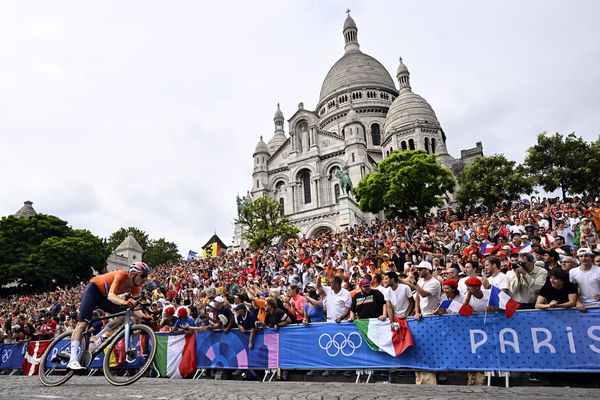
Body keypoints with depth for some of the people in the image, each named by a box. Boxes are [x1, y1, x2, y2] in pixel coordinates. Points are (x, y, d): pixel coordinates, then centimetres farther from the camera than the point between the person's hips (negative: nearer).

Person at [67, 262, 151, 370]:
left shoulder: (136, 287, -14)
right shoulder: (121, 276, -33)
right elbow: (111, 295, -46)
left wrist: (144, 316, -38)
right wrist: (124, 302, -65)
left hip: (104, 297, 7)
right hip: (93, 289, -6)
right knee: (82, 323, -15)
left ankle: (96, 339, -3)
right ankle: (73, 360, -17)